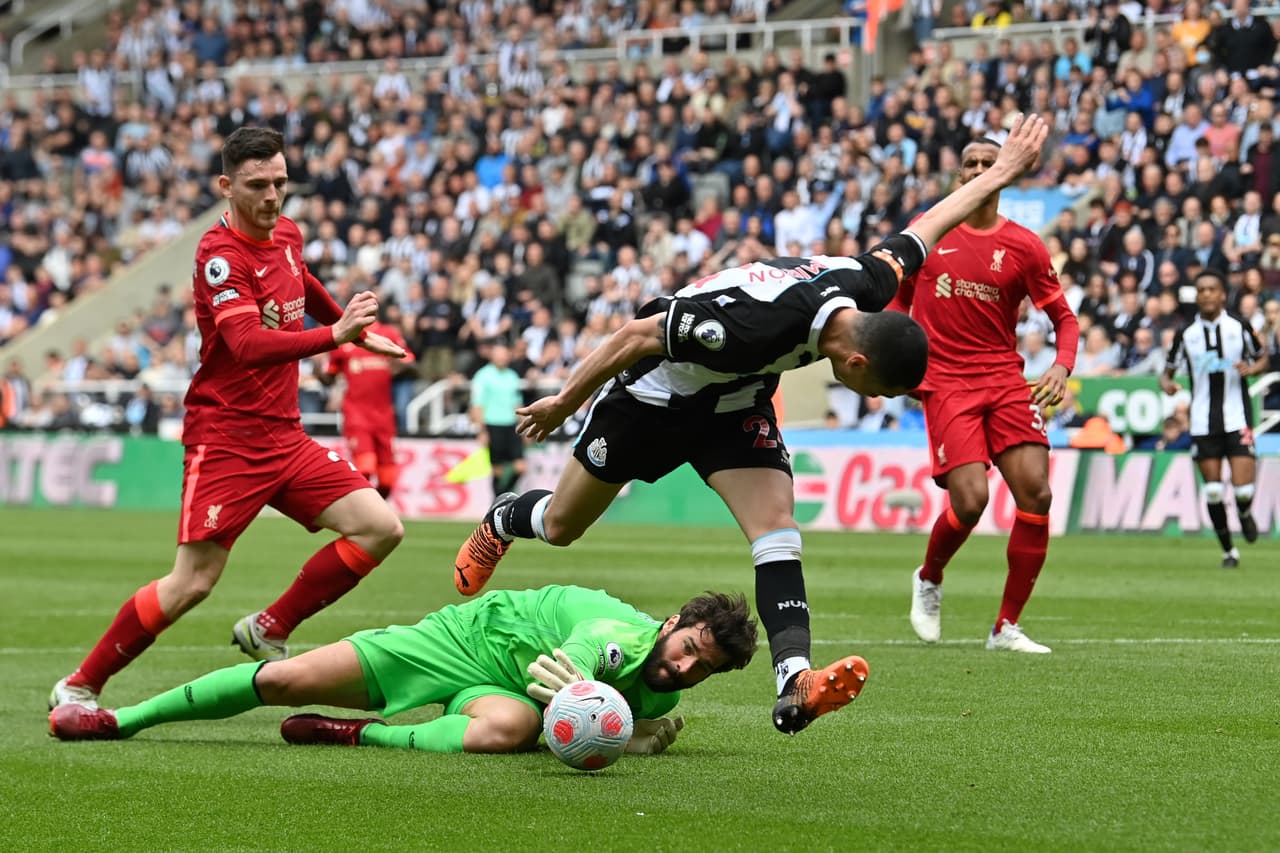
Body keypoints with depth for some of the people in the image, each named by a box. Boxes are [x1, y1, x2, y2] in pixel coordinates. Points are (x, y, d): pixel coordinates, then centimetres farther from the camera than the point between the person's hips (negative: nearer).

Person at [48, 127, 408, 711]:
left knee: (380, 528, -4)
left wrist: (357, 331, 45)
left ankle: (268, 630, 7)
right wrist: (333, 335, -43)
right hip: (226, 437, -8)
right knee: (193, 583, -12)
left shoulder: (287, 234, 8)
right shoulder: (221, 254, -17)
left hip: (285, 436, 8)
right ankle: (79, 687, 2)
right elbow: (247, 344, -32)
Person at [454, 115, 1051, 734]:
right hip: (654, 396, -5)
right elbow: (637, 335, -30)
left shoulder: (868, 287, -22)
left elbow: (920, 231, 0)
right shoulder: (756, 325, -43)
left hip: (737, 404, 5)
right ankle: (501, 521, 47)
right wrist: (562, 404, -17)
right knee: (560, 527, 12)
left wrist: (1000, 174, 13)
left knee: (777, 529, -18)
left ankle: (795, 685, -30)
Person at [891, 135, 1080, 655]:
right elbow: (901, 294, 20)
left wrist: (1062, 365, -11)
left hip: (1006, 381, 2)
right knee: (970, 501, -18)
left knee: (1036, 492, -13)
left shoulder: (1023, 246, 3)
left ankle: (1006, 627, -2)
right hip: (946, 383, -2)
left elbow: (1064, 318, 7)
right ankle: (928, 579, 16)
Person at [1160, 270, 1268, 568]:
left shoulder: (1240, 328, 1)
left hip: (1237, 420, -1)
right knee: (1213, 491, 0)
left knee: (1243, 488, -11)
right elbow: (1168, 370, 11)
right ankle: (1228, 550, 15)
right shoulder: (1186, 334, 3)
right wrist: (1166, 383, -13)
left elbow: (1262, 359, 12)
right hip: (1203, 423, 1)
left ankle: (1245, 513, 25)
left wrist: (1251, 368, -11)